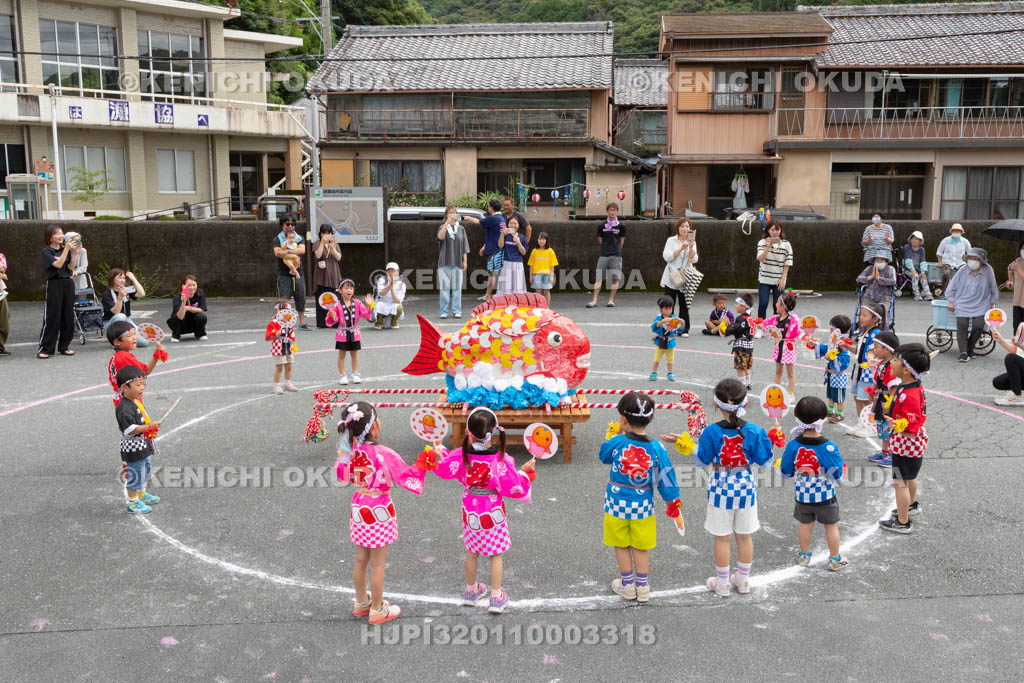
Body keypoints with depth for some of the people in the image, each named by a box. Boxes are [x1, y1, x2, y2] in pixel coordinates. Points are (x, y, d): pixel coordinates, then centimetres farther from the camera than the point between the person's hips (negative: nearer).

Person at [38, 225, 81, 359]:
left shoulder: (65, 250, 12)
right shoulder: (46, 252, -2)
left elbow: (71, 267, 0)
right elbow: (58, 264, -17)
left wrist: (75, 253, -12)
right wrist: (66, 249, -22)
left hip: (68, 284, 5)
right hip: (54, 284, -5)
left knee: (68, 317, 5)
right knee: (52, 318, -7)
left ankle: (64, 347, 14)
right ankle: (45, 349, -3)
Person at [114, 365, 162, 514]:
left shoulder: (136, 401, 7)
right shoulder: (124, 407, -26)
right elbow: (129, 429, -31)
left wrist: (151, 427, 11)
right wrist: (149, 426, -32)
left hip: (142, 447, 10)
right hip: (133, 449, -10)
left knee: (146, 470, 25)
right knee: (135, 474, 0)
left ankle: (141, 495, 44)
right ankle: (132, 503, 14)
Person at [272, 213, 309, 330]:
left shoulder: (299, 238, 13)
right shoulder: (278, 239, 5)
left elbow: (302, 250, -6)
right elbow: (277, 253, -12)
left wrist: (286, 251, -13)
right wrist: (294, 255, -15)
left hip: (298, 273, 3)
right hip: (284, 274, -3)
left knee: (301, 298, 7)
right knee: (283, 299, -6)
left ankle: (302, 323, 17)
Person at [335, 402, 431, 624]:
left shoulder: (348, 452, -7)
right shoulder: (384, 454, -24)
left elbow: (340, 473, 11)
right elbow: (407, 477, -18)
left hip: (358, 508, 6)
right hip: (379, 512, -6)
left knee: (361, 559, 21)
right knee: (378, 564, 8)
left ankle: (361, 603, 38)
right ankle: (377, 611, 21)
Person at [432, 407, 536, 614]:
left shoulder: (460, 456, -16)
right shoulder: (502, 461, -25)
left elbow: (442, 469, 2)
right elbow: (514, 488, -18)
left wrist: (440, 451, 19)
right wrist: (524, 472, -3)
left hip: (470, 511, 3)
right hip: (493, 512, -3)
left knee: (471, 552, 22)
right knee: (496, 554, 14)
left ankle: (471, 590, 39)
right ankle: (496, 597, 22)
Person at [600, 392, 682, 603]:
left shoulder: (617, 442, -17)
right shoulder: (656, 447, -12)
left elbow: (603, 456, 5)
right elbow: (666, 476, -5)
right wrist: (673, 502, 8)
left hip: (617, 504, -1)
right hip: (642, 505, 2)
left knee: (621, 546, 16)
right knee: (641, 547, 16)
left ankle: (627, 585, 27)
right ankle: (643, 588, 26)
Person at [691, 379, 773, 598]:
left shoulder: (711, 432, -16)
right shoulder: (754, 431, -11)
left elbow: (702, 461, -7)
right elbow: (763, 459, -2)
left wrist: (692, 446, 8)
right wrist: (767, 439, 11)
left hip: (721, 489, -2)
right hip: (746, 487, 2)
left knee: (722, 537, 10)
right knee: (745, 536, 17)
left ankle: (722, 583, 22)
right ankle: (743, 581, 31)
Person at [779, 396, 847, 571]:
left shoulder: (793, 446, -18)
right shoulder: (829, 447, -24)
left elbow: (786, 472, -7)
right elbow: (837, 476, -17)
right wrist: (840, 462, 2)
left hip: (802, 495, 2)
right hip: (825, 496, -2)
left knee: (805, 524, 20)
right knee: (831, 526, 17)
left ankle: (804, 556, 34)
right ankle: (835, 559, 30)